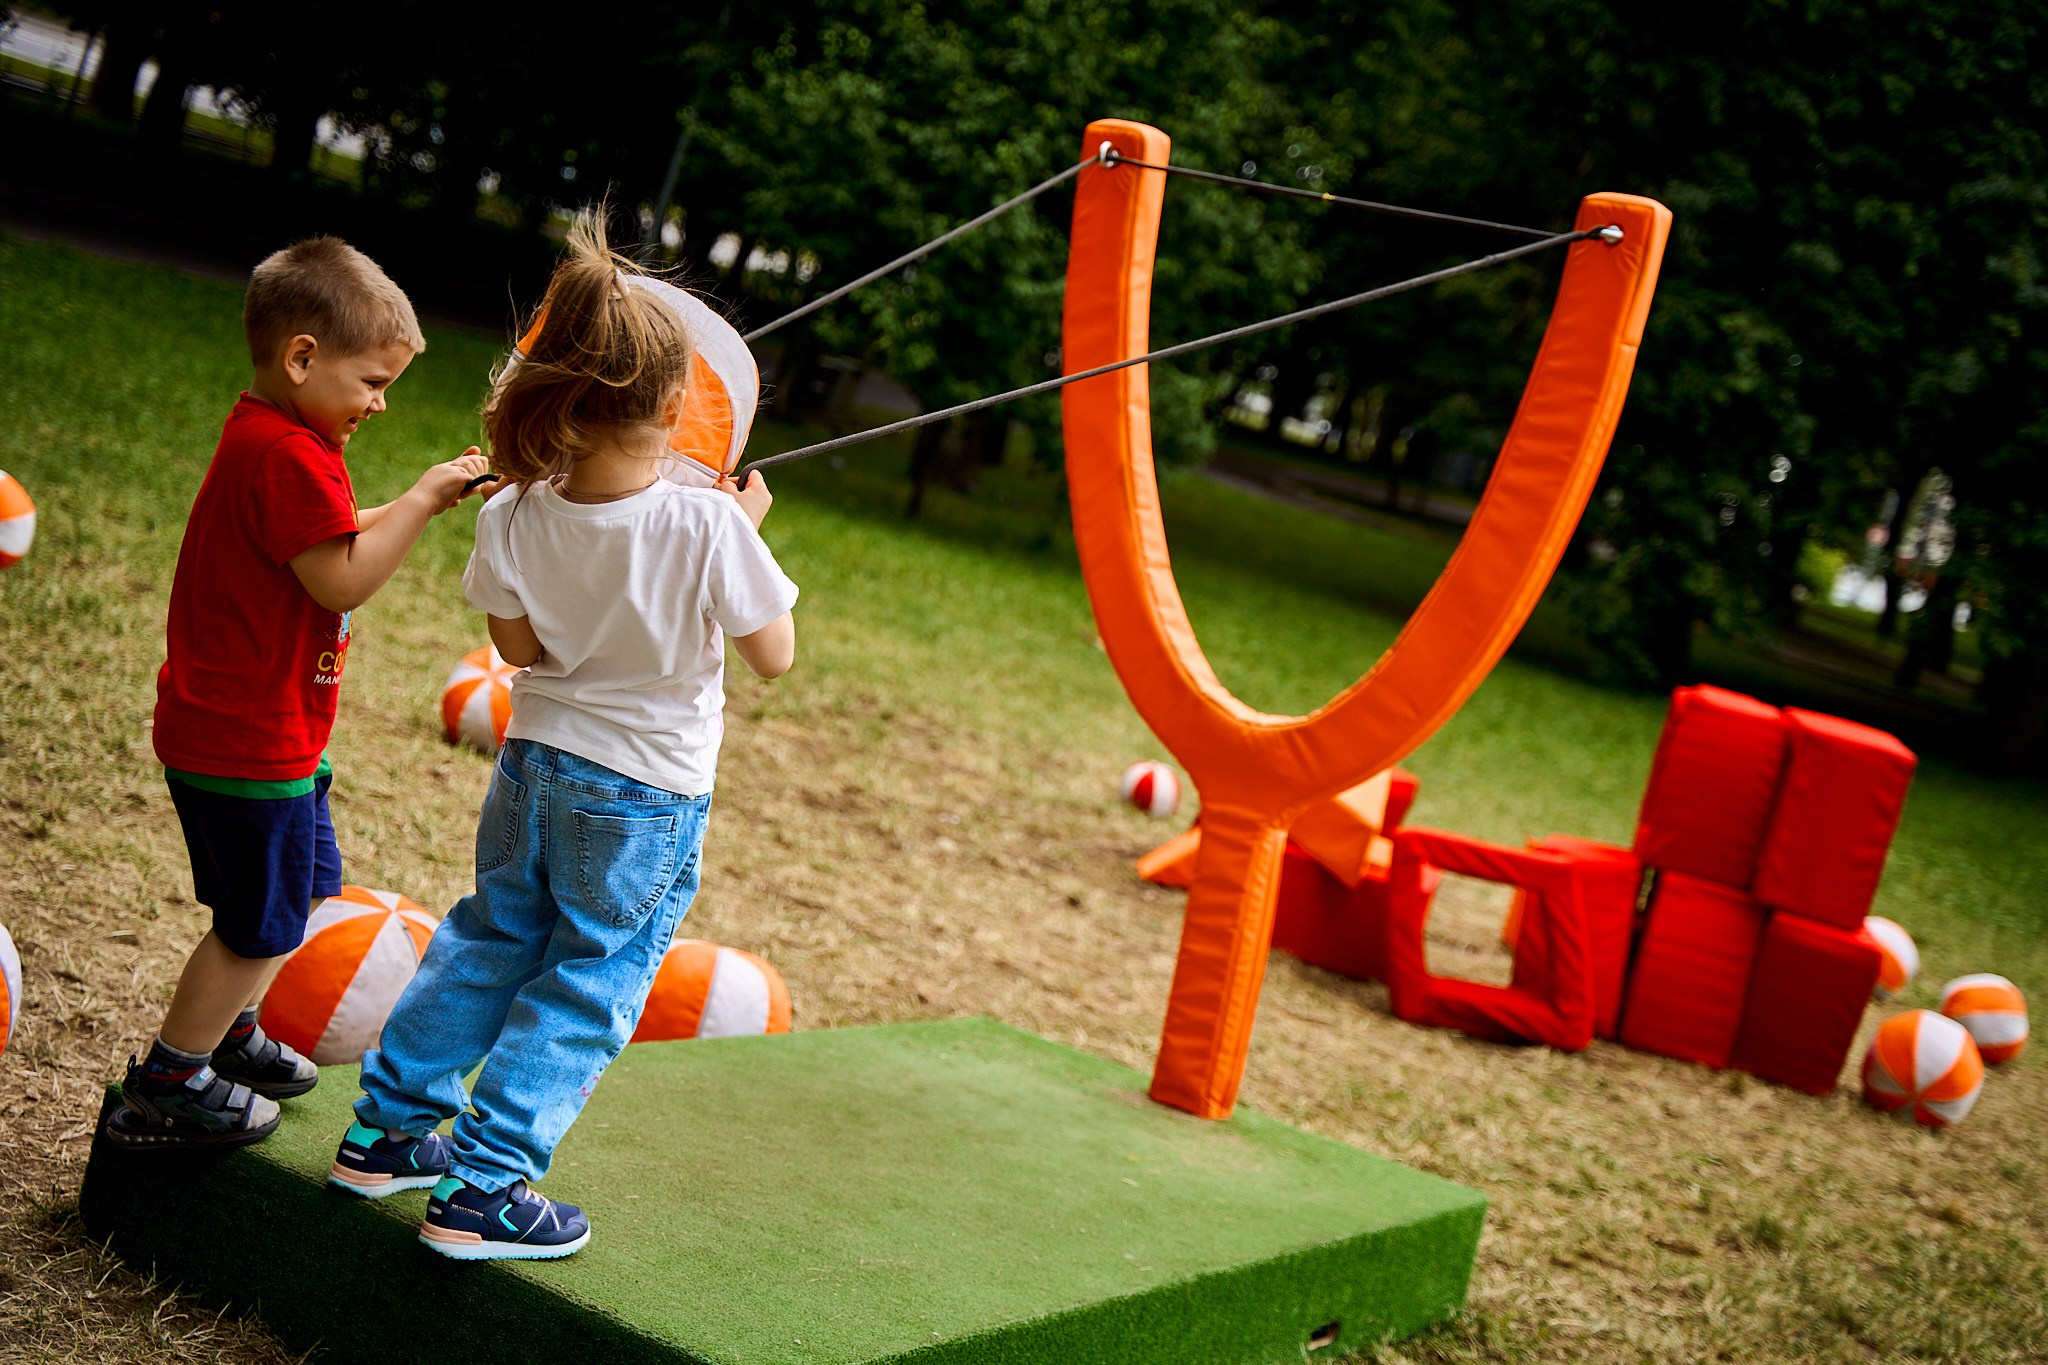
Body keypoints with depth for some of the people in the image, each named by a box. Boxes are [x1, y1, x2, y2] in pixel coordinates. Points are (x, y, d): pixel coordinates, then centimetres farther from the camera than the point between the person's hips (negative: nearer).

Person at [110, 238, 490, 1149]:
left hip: (260, 728, 11)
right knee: (263, 921, 3)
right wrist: (419, 501, -17)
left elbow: (335, 542, 17)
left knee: (303, 884, 25)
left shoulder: (267, 437, 11)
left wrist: (424, 498, 8)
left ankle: (228, 1032, 40)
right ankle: (167, 1089, 14)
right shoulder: (289, 455, -23)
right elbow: (343, 579, -25)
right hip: (249, 745, -11)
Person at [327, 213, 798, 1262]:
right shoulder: (710, 525, -23)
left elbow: (521, 647, 3)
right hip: (647, 792, -4)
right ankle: (481, 1189, 7)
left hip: (534, 765, 4)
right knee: (589, 984, 8)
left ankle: (385, 1129, 31)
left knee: (490, 937, 23)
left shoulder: (517, 517, -12)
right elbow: (774, 659, -11)